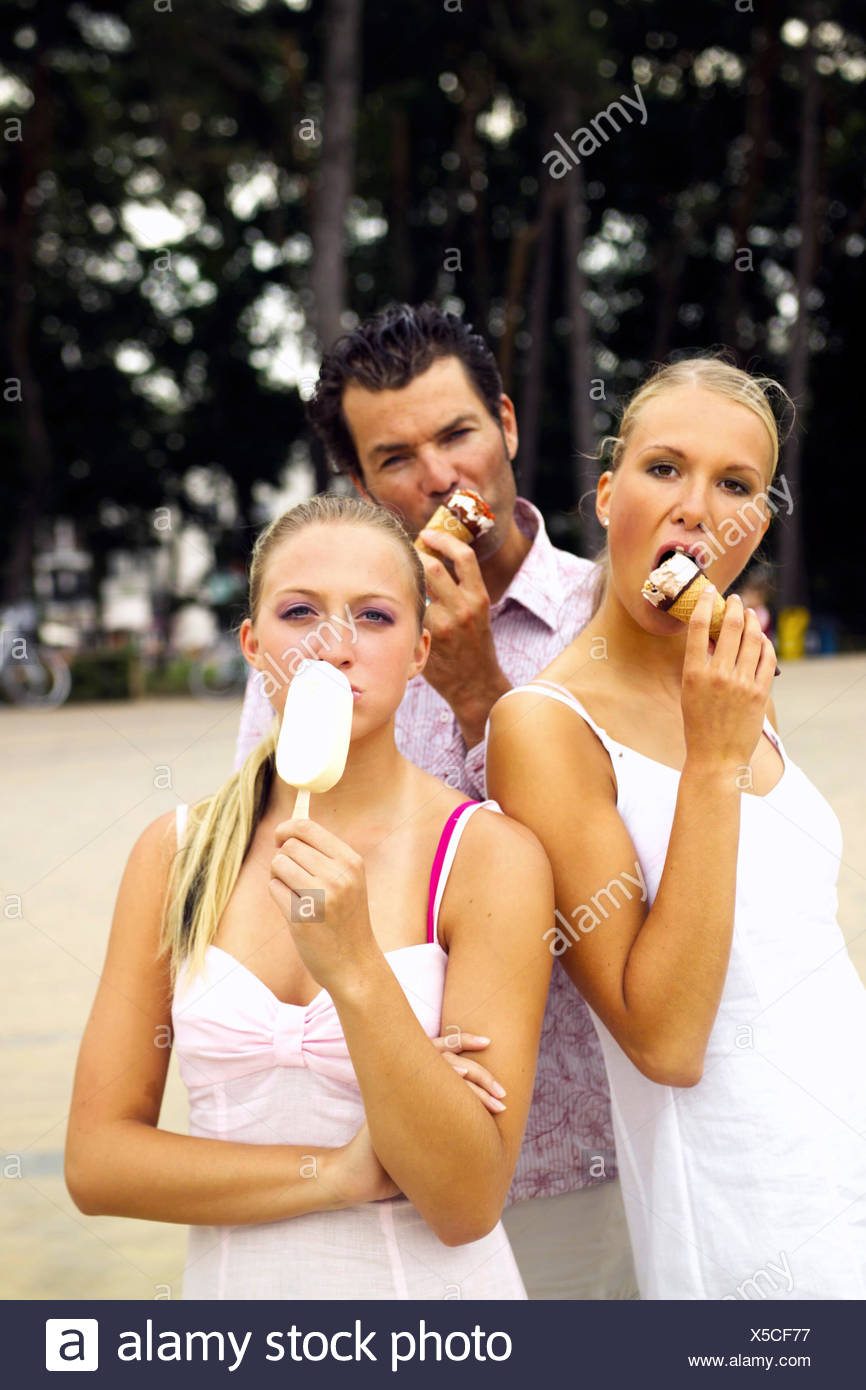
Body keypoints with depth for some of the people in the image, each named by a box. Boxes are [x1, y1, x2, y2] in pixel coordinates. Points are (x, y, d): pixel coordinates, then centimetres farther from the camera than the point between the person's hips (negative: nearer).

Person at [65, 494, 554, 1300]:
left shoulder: (491, 855, -15)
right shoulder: (176, 853, -6)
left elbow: (467, 1203, -19)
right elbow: (95, 1157, -6)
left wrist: (354, 968, -30)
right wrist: (337, 1173, -17)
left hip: (429, 1286, -2)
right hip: (229, 1277, 2)